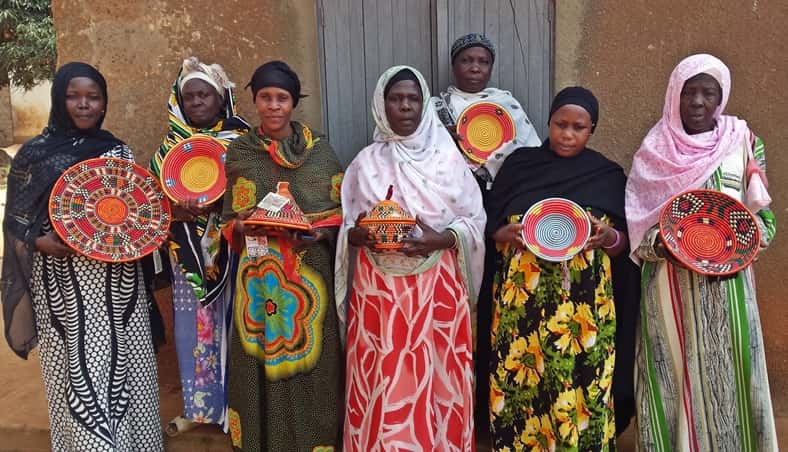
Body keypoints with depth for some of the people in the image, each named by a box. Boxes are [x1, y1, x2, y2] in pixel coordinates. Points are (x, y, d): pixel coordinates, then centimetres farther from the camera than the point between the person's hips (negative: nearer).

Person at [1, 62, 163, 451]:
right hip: (63, 283, -2)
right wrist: (40, 241, -17)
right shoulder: (35, 153, 0)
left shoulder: (119, 152, 8)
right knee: (77, 370, 1)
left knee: (124, 365, 8)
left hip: (117, 282, 3)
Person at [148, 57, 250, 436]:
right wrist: (176, 210, -15)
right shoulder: (169, 147, 9)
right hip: (187, 252, 3)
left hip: (230, 250, -3)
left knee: (228, 322, 2)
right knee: (194, 325, 9)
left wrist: (218, 205, -21)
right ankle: (200, 405, 23)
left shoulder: (240, 142, 0)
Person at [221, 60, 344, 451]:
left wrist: (318, 233, -14)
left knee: (311, 357, 5)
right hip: (260, 273, 0)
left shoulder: (319, 149, 4)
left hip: (310, 272, 0)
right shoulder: (238, 152, 5)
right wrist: (243, 227, -15)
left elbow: (340, 208, 5)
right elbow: (230, 220, 6)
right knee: (263, 358, 5)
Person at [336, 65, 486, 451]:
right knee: (383, 381, 5)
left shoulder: (448, 157, 3)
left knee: (436, 377, 5)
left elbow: (474, 221, 2)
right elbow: (346, 227, 8)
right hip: (378, 286, 1)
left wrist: (441, 239, -15)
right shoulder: (366, 162, 6)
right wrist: (357, 234, -14)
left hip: (437, 286, -1)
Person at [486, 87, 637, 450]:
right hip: (521, 299, 0)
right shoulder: (519, 164, 6)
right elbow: (490, 227, 8)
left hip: (584, 302, 0)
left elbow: (624, 244, 7)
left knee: (579, 386, 0)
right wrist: (508, 234, -13)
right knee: (520, 383, 3)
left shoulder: (609, 175, 7)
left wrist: (608, 237, -14)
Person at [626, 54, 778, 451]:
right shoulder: (656, 148, 4)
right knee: (674, 373, 4)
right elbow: (636, 224, 2)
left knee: (726, 373, 2)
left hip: (727, 281, 1)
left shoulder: (742, 141, 6)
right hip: (670, 284, 0)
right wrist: (660, 243, -16)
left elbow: (764, 215, 7)